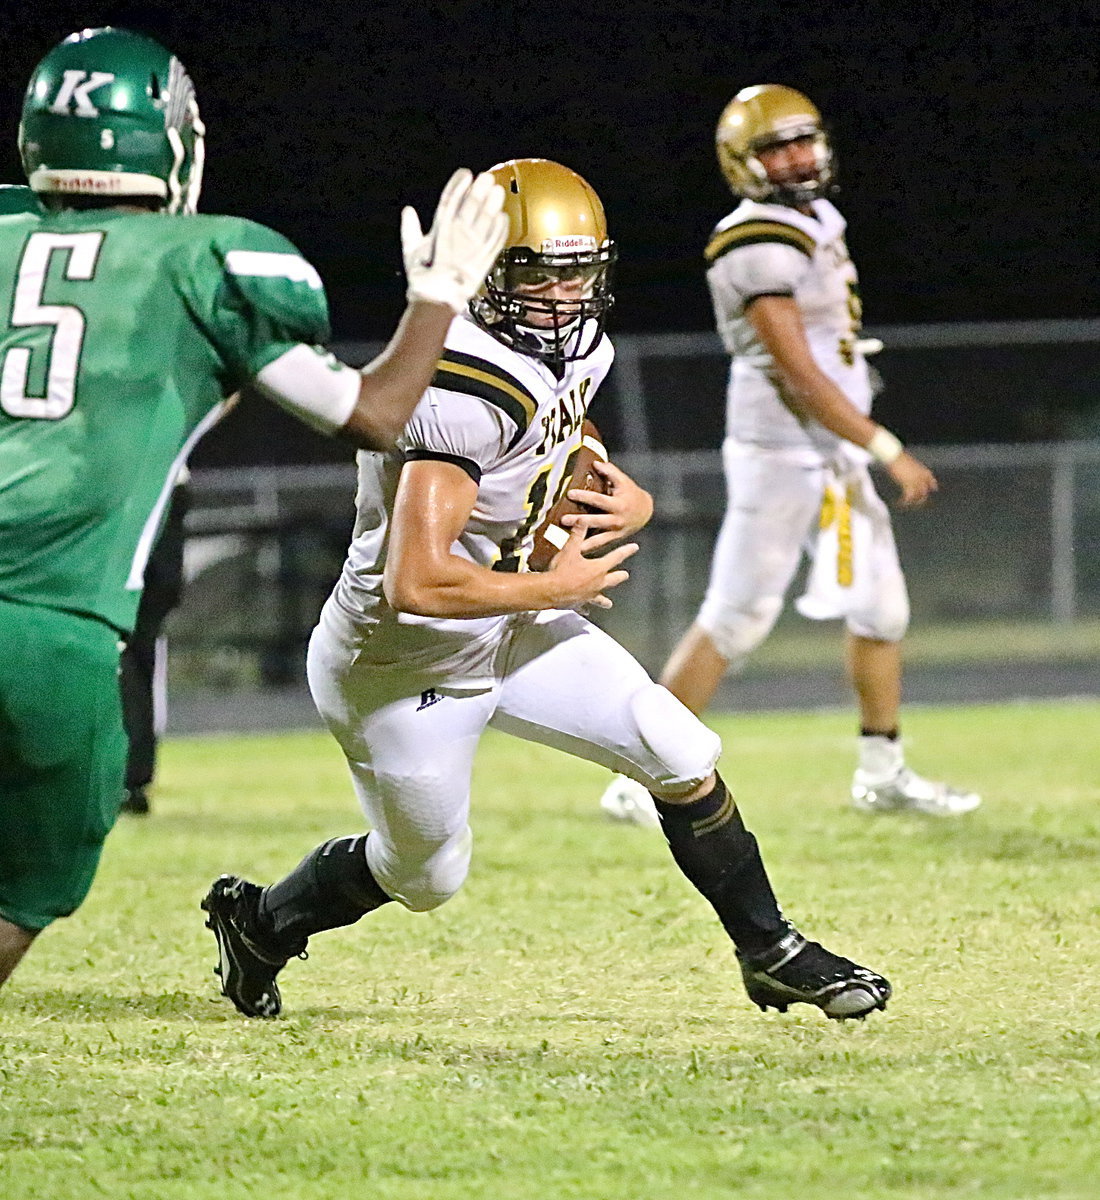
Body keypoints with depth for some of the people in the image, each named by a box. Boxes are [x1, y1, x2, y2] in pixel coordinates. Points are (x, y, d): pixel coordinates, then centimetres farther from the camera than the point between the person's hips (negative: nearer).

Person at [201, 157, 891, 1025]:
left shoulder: (576, 348, -5)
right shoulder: (465, 395, -33)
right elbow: (416, 584, -39)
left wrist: (630, 499, -4)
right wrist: (559, 588, -24)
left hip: (507, 628, 8)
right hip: (405, 664, -8)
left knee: (682, 757, 0)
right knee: (426, 877, 12)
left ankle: (770, 952, 17)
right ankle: (258, 921, 40)